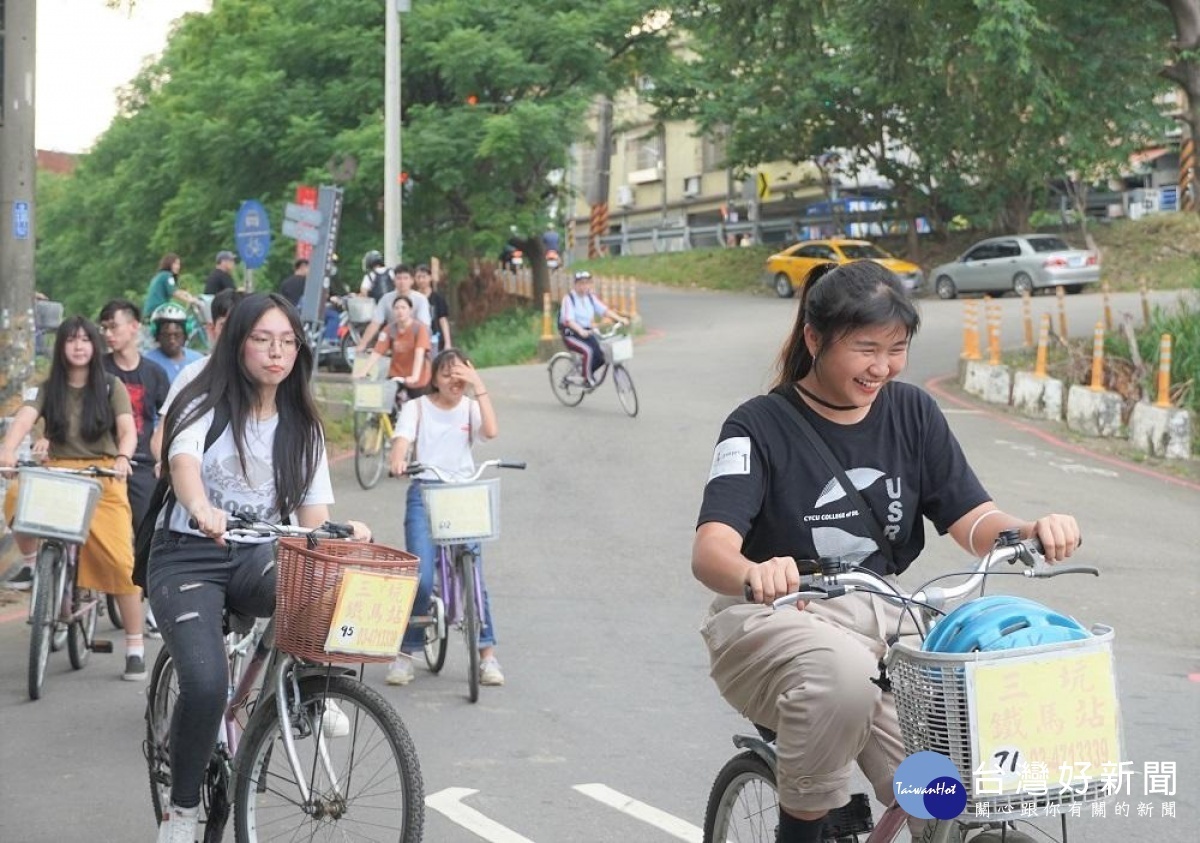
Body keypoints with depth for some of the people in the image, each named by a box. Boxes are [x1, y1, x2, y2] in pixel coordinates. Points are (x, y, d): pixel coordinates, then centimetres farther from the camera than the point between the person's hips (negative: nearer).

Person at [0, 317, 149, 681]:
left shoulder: (111, 387, 6)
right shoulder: (49, 389, 10)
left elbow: (128, 430, -6)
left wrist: (122, 458, -30)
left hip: (103, 477, -1)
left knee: (119, 560, -14)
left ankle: (135, 647, -4)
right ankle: (29, 563, -6)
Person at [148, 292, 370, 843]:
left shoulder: (302, 426, 10)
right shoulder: (205, 405, -5)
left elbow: (312, 512, 3)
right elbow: (183, 462, -26)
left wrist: (340, 533, -21)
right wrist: (201, 510, -48)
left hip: (258, 556, 4)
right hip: (188, 556, -4)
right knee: (206, 683, -26)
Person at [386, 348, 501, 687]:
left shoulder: (470, 408, 10)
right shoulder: (417, 407, 6)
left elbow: (491, 431, -11)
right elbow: (402, 437, -12)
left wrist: (479, 386, -11)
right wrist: (397, 461, -34)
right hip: (424, 493, -1)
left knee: (472, 576, -8)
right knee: (420, 579, -12)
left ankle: (487, 654, 1)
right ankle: (405, 653, 2)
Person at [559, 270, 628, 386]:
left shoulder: (591, 297, 8)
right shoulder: (568, 298, -10)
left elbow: (605, 310, -4)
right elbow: (569, 320, -23)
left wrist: (620, 319, -20)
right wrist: (581, 331, -40)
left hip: (587, 332, 6)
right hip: (571, 334, -6)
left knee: (602, 354, -16)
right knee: (589, 350, -31)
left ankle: (588, 372, 10)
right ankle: (588, 378, -15)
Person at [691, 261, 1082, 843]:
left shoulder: (911, 413, 5)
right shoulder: (759, 427, -9)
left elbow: (972, 521, 1)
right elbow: (710, 549, -23)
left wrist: (1030, 531, -23)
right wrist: (754, 574, -47)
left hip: (880, 619, 4)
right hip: (772, 622, -4)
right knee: (841, 671, -38)